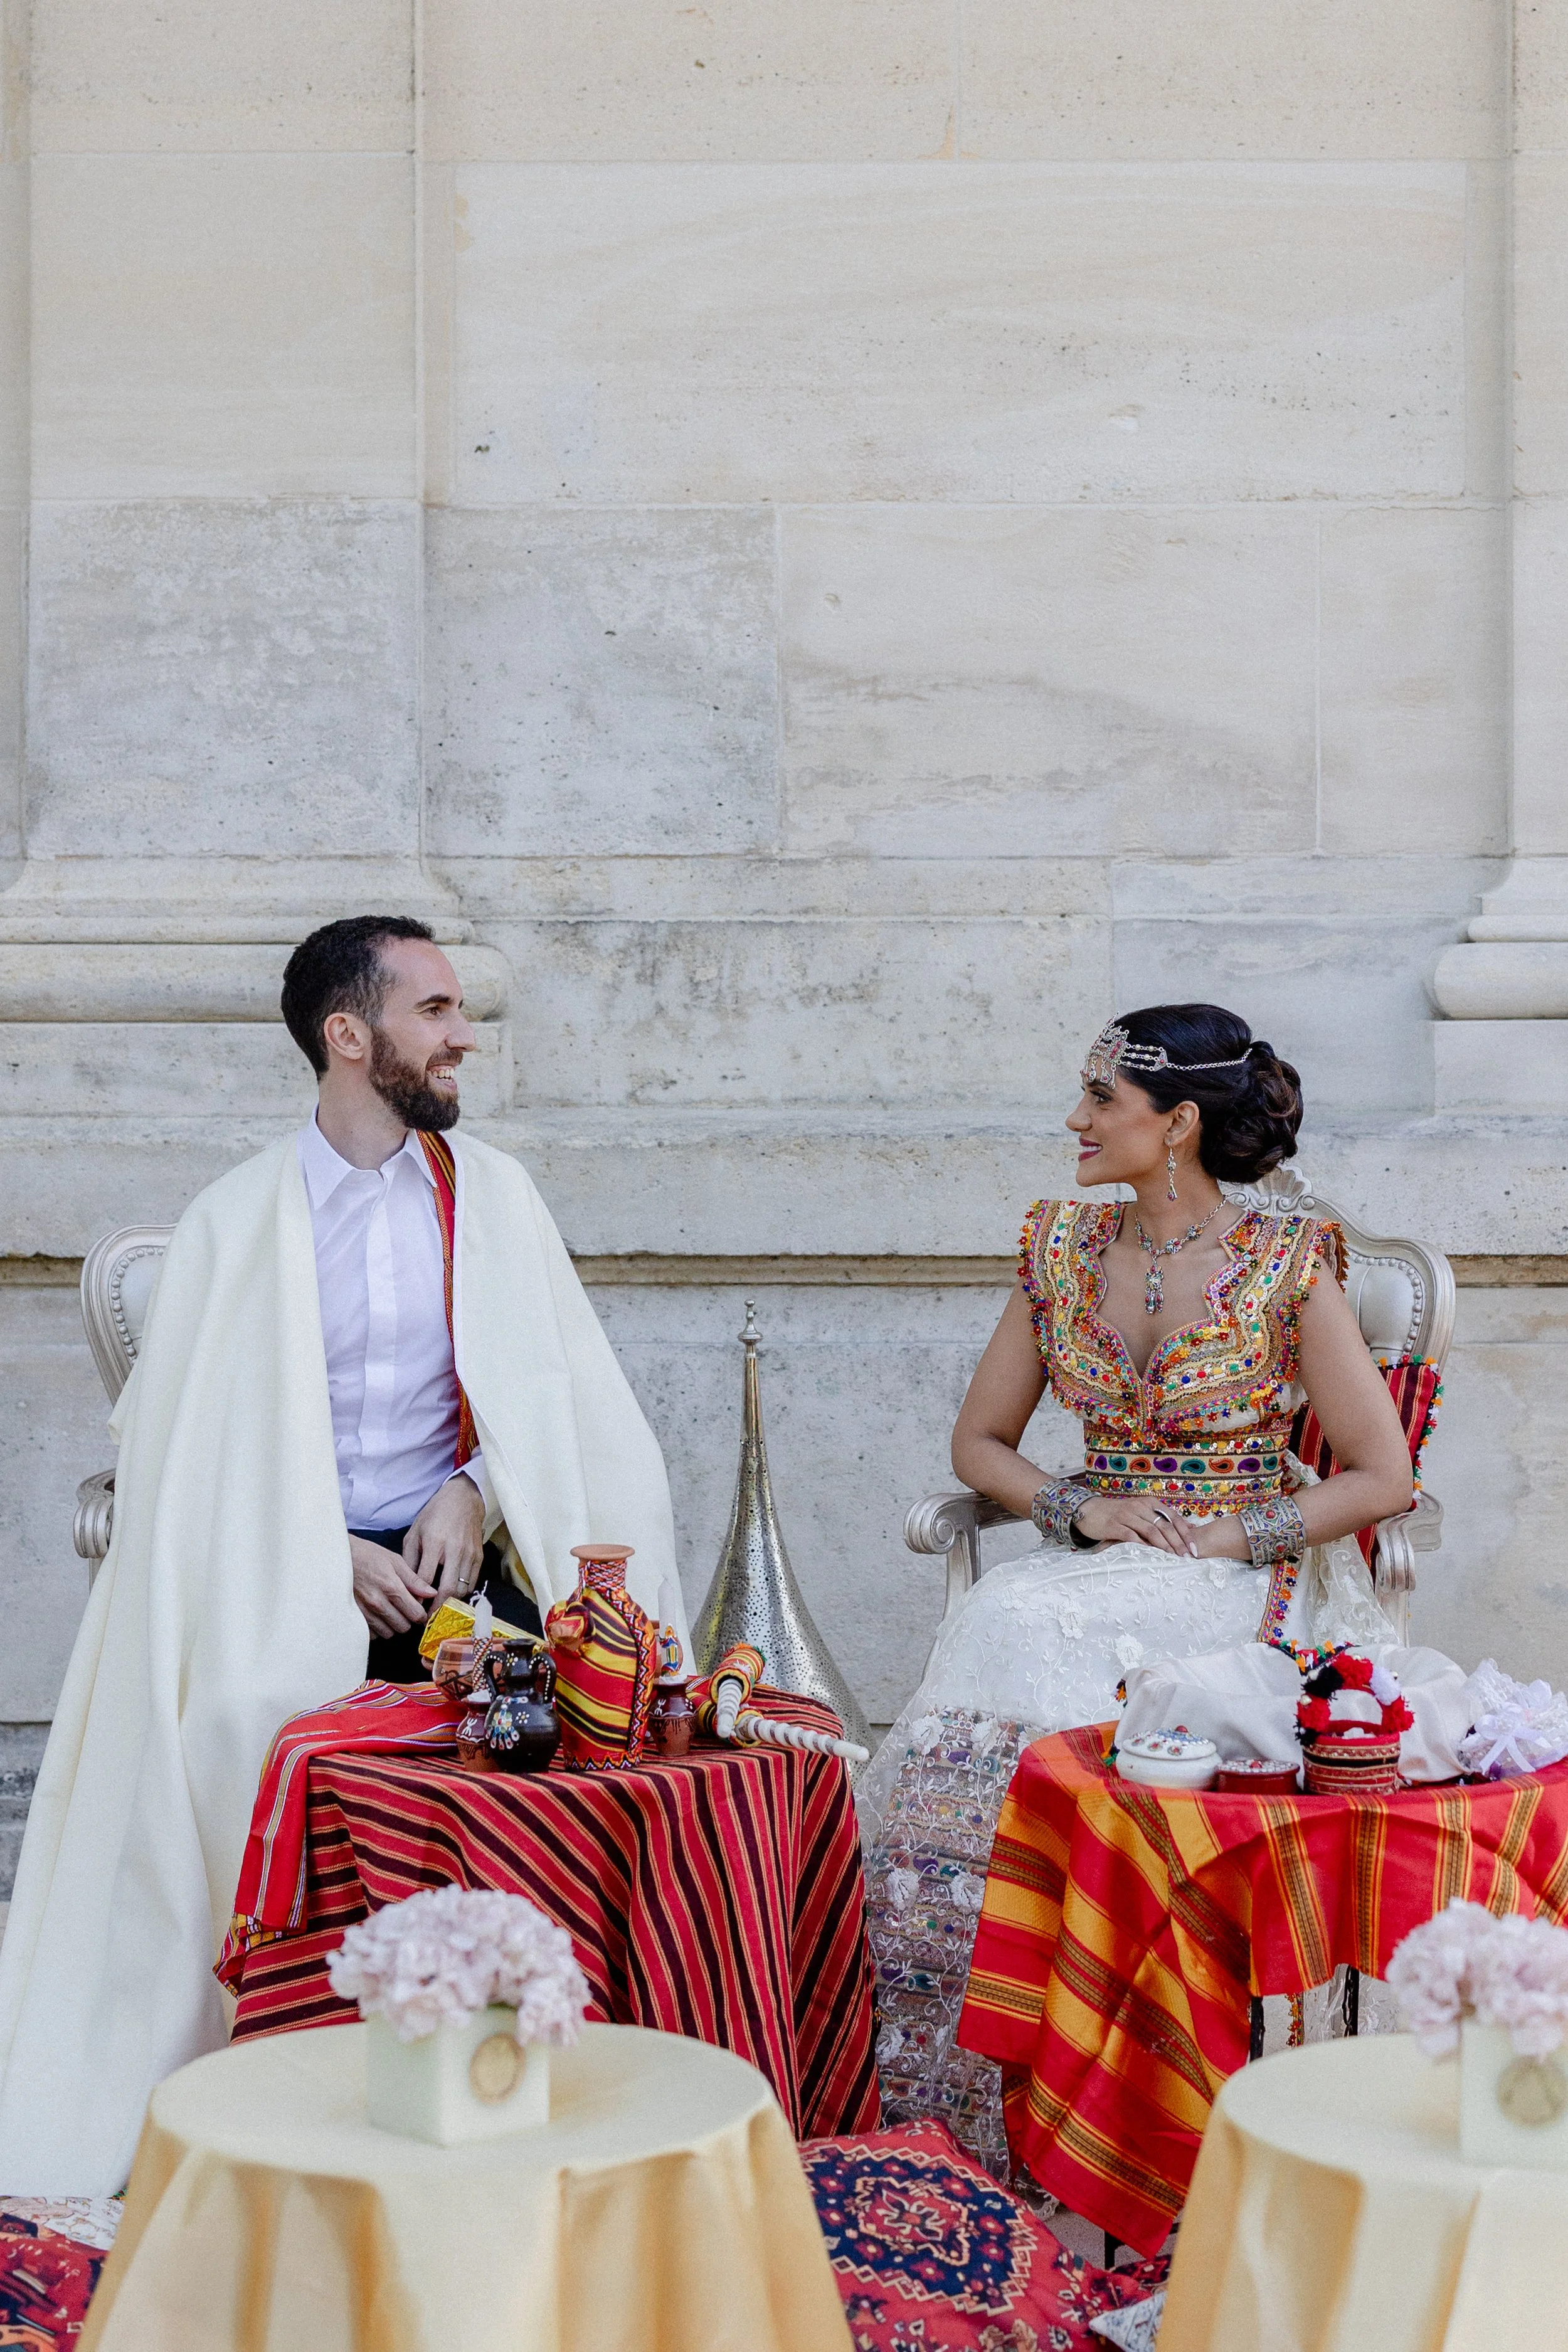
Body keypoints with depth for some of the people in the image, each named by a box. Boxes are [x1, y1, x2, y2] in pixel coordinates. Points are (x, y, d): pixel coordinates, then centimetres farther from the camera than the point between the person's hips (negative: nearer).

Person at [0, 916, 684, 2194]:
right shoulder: (239, 1217, 3)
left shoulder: (492, 1191, 10)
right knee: (241, 1716, -30)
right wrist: (330, 1555, -11)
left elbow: (551, 1391, 9)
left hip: (450, 1550, 2)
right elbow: (191, 1437, 1)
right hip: (285, 1568, -1)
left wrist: (471, 1493, -10)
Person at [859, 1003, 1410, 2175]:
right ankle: (957, 2103, -22)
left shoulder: (1288, 1263, -6)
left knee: (1039, 1642, -33)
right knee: (1000, 1630, -29)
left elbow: (1383, 1477, -6)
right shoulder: (1063, 1246, 8)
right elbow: (979, 1441, 15)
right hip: (1098, 1573, 5)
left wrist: (1231, 1537, -13)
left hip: (1246, 1585, -4)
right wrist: (1079, 1509, -4)